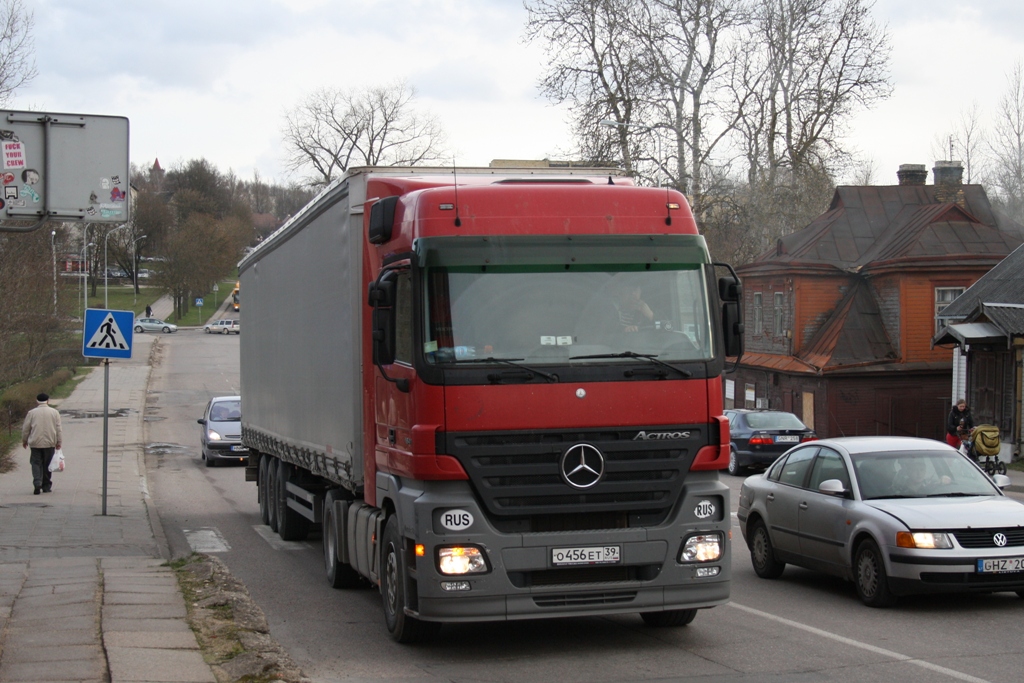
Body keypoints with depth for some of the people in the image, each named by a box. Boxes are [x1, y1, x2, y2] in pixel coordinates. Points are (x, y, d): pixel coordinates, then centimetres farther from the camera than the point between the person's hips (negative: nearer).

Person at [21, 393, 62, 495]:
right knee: (47, 465, 10)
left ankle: (37, 483, -19)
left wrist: (24, 440, 17)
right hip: (50, 443, 1)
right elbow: (58, 428, 3)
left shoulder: (32, 413, -1)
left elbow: (25, 428, 3)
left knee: (36, 463, 1)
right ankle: (46, 486, 14)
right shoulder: (54, 413, 2)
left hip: (36, 443, -1)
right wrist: (58, 442, 10)